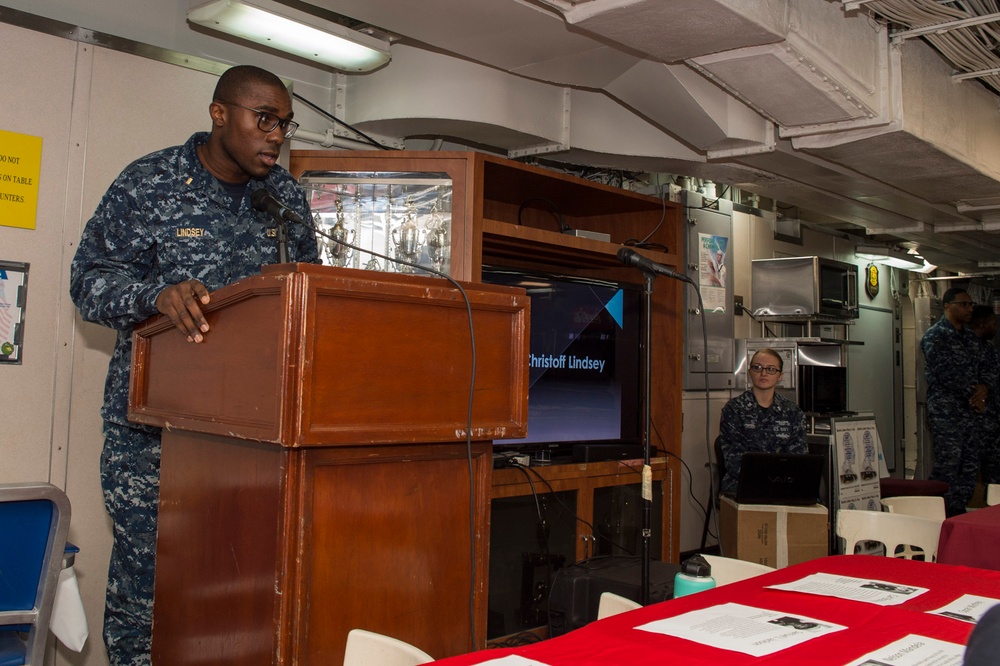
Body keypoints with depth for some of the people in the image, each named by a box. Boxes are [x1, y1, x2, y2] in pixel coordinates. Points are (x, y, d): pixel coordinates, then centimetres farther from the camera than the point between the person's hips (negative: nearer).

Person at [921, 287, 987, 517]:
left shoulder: (971, 337, 17)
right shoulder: (935, 336, -7)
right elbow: (945, 373, -16)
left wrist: (983, 388, -4)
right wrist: (973, 395, -11)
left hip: (970, 411, 8)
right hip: (946, 412, -8)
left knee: (970, 466, 9)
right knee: (947, 468, -8)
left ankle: (959, 513, 18)